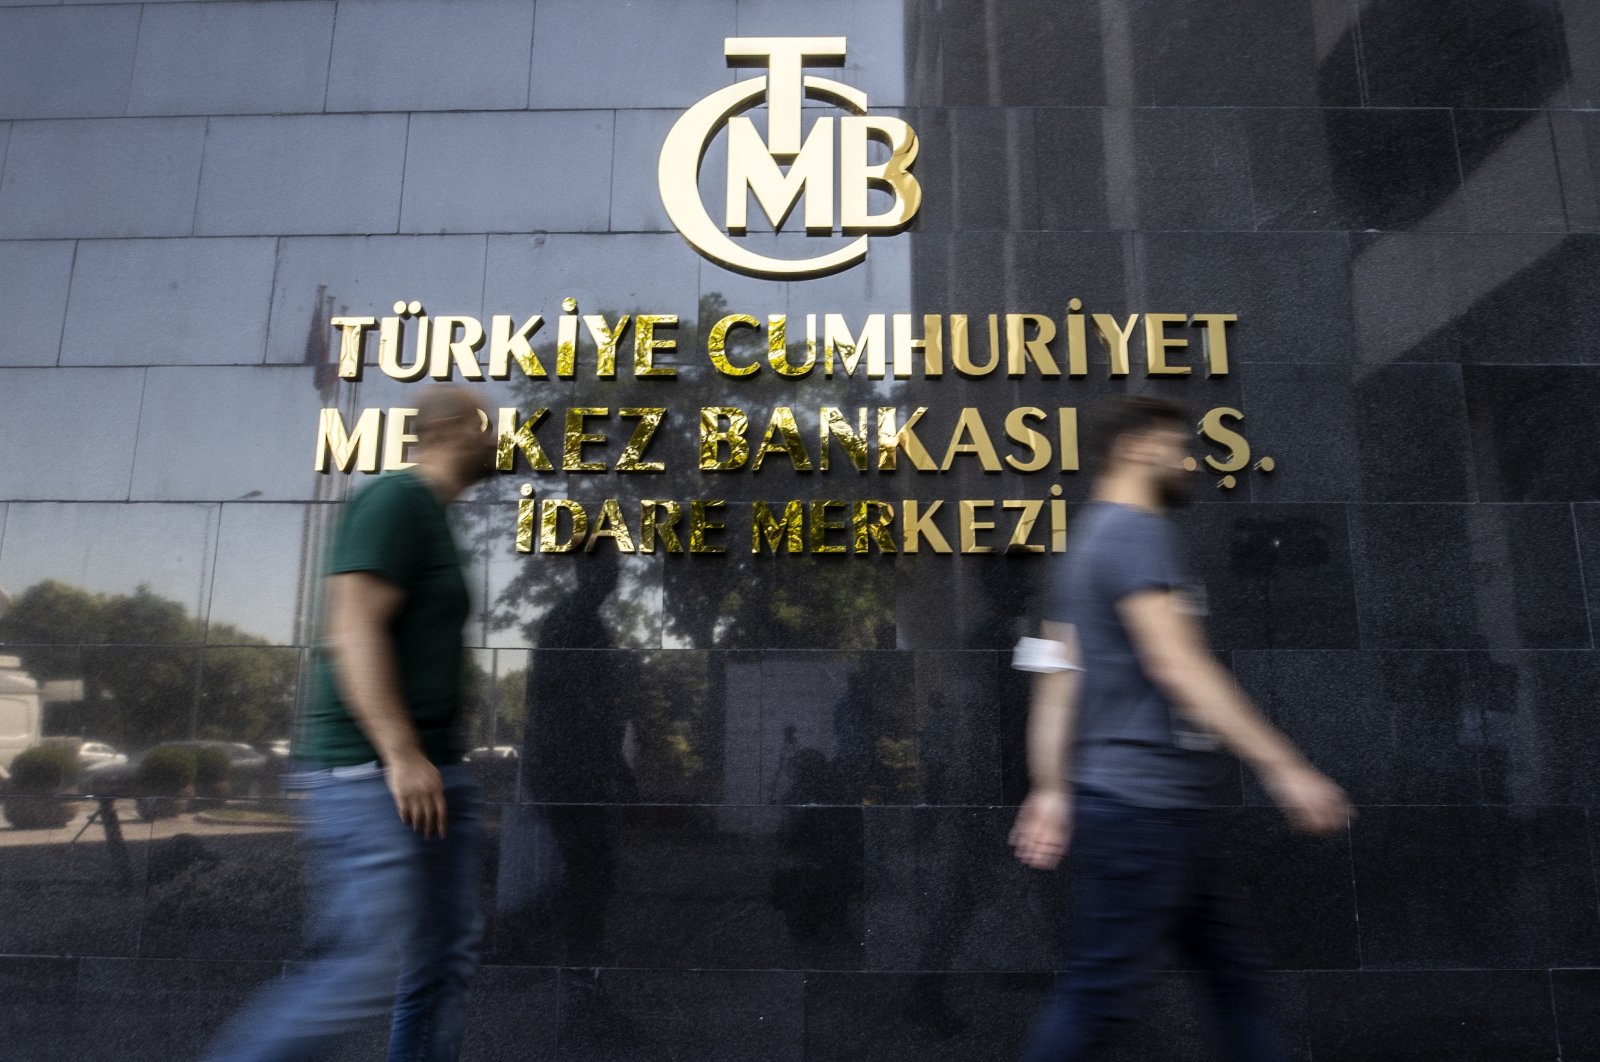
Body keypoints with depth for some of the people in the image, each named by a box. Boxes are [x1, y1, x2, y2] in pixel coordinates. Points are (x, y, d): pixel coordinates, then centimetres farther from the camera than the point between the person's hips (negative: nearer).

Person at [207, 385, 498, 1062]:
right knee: (372, 968, -7)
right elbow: (354, 631, -20)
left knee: (449, 956, 10)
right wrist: (400, 752, -24)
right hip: (373, 774, -10)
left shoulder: (432, 518, 19)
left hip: (431, 770, 10)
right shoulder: (395, 500, -10)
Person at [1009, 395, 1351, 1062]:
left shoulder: (1090, 539, 18)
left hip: (1162, 806, 10)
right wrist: (1284, 768, -18)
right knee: (1098, 996, -2)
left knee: (1236, 974, 15)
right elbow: (1177, 665, -21)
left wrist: (1051, 790, 13)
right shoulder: (1134, 530, -12)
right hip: (1145, 804, -10)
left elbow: (1056, 681, 15)